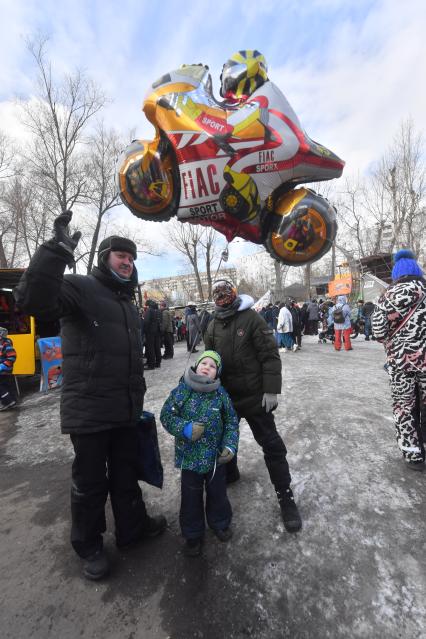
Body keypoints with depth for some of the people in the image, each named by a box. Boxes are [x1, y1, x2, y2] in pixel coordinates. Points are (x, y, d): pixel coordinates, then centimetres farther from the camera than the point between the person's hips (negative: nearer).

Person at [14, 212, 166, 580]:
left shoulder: (129, 305, 15)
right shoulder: (80, 287, -8)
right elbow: (33, 300, -30)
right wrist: (57, 250, -38)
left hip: (126, 411, 7)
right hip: (88, 411, -6)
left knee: (126, 473, 21)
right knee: (90, 482, 12)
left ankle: (132, 526, 43)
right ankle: (89, 546, 36)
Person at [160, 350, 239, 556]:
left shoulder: (221, 394, -12)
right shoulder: (181, 390, -14)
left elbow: (232, 423, -3)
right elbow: (166, 415, -10)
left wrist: (230, 446, -12)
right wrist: (185, 429, -23)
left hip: (216, 457, 1)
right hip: (189, 456, -1)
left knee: (217, 493, 21)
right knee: (191, 497, 15)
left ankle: (220, 523, 50)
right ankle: (193, 534, 40)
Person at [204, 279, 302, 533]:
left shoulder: (252, 318, -12)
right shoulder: (213, 326, 5)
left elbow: (270, 355, -15)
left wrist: (271, 390, -18)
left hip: (254, 396, -5)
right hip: (225, 395, 6)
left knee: (272, 446, 1)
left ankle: (286, 498, 18)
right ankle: (229, 474, 49)